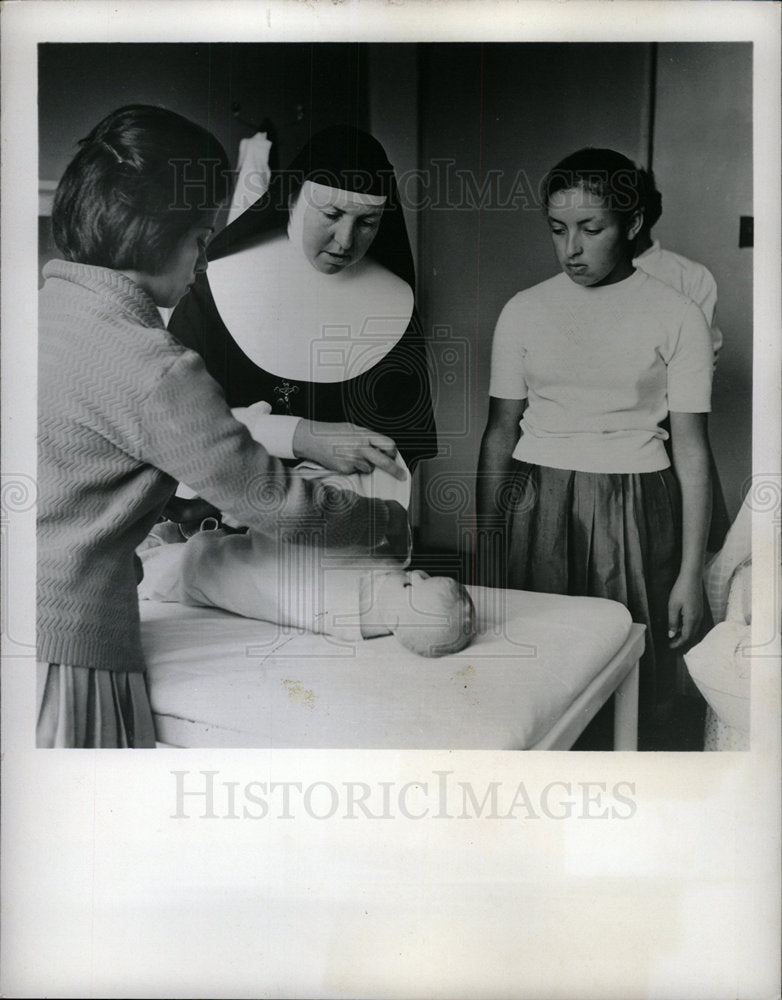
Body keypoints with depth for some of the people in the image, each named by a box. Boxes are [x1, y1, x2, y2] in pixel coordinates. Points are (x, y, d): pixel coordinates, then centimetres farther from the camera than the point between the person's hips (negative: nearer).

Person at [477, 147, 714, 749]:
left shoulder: (677, 317, -1)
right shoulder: (524, 311, 5)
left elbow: (691, 449, -1)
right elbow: (501, 430, 9)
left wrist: (691, 573, -4)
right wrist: (484, 542, 10)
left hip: (634, 512, -1)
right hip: (536, 506, 2)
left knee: (635, 690, 2)